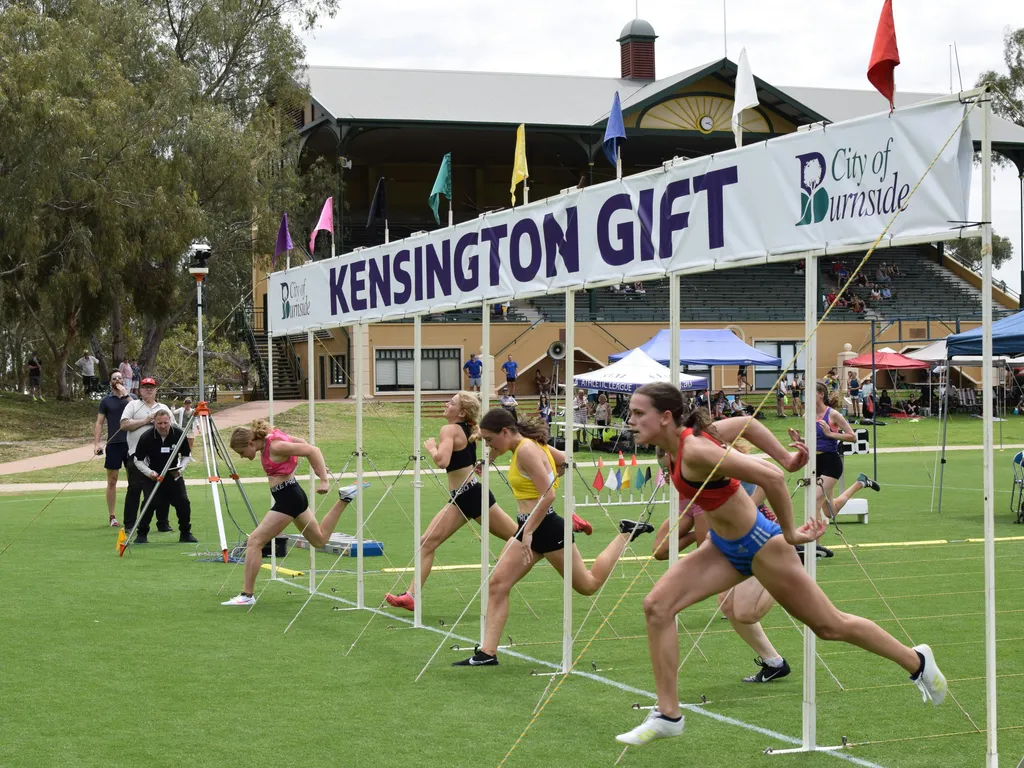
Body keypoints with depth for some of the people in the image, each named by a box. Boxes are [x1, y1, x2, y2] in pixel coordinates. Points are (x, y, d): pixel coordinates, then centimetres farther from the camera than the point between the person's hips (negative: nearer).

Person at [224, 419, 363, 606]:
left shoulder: (275, 446, -22)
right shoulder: (270, 439, 4)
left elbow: (312, 450, -25)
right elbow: (300, 442, 18)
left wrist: (324, 480, -26)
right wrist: (318, 467, 21)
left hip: (287, 498, -10)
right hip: (293, 495, 10)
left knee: (254, 541, -10)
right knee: (320, 539, 26)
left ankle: (247, 595, -8)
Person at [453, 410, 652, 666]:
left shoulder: (526, 450, -20)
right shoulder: (529, 444, 8)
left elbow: (548, 495, -25)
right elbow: (565, 462, 20)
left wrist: (528, 532, -23)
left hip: (546, 528, -10)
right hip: (529, 528, 10)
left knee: (588, 584, 9)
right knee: (497, 583, -2)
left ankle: (626, 533, 22)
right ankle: (487, 653, -2)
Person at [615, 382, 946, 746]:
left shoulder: (694, 451, -31)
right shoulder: (682, 439, -5)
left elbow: (771, 478, -35)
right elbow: (746, 422, 8)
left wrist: (790, 534, -24)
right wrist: (785, 457, 10)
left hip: (758, 546, -8)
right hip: (724, 545, 8)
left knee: (830, 626, 9)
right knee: (657, 606, -7)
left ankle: (916, 661, 33)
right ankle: (668, 715, 0)